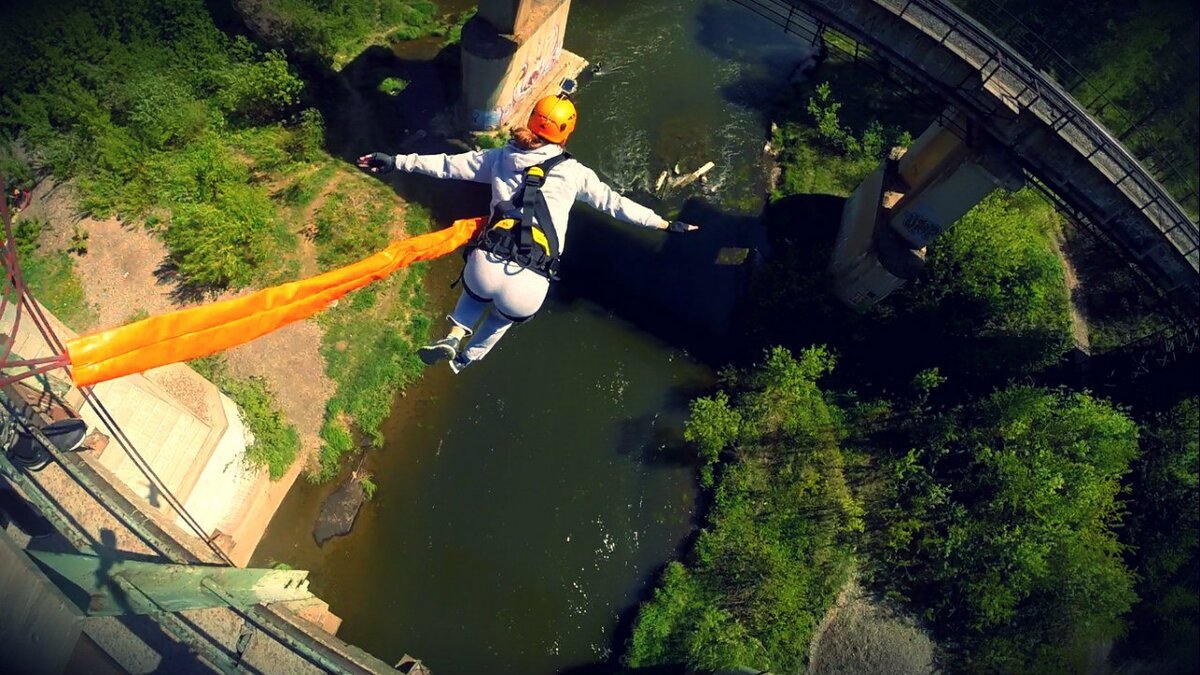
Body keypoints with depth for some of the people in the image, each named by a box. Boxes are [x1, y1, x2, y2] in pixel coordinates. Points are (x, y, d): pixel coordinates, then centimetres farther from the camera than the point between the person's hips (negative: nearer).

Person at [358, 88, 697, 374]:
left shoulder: (502, 157, 11)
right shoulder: (573, 172, 4)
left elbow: (446, 164, 17)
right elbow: (614, 202, 7)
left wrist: (397, 161, 28)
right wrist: (665, 223, 16)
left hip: (486, 265, 2)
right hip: (529, 284, -1)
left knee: (477, 292, 40)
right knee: (506, 316, 35)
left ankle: (454, 337, 21)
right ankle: (467, 358, 50)